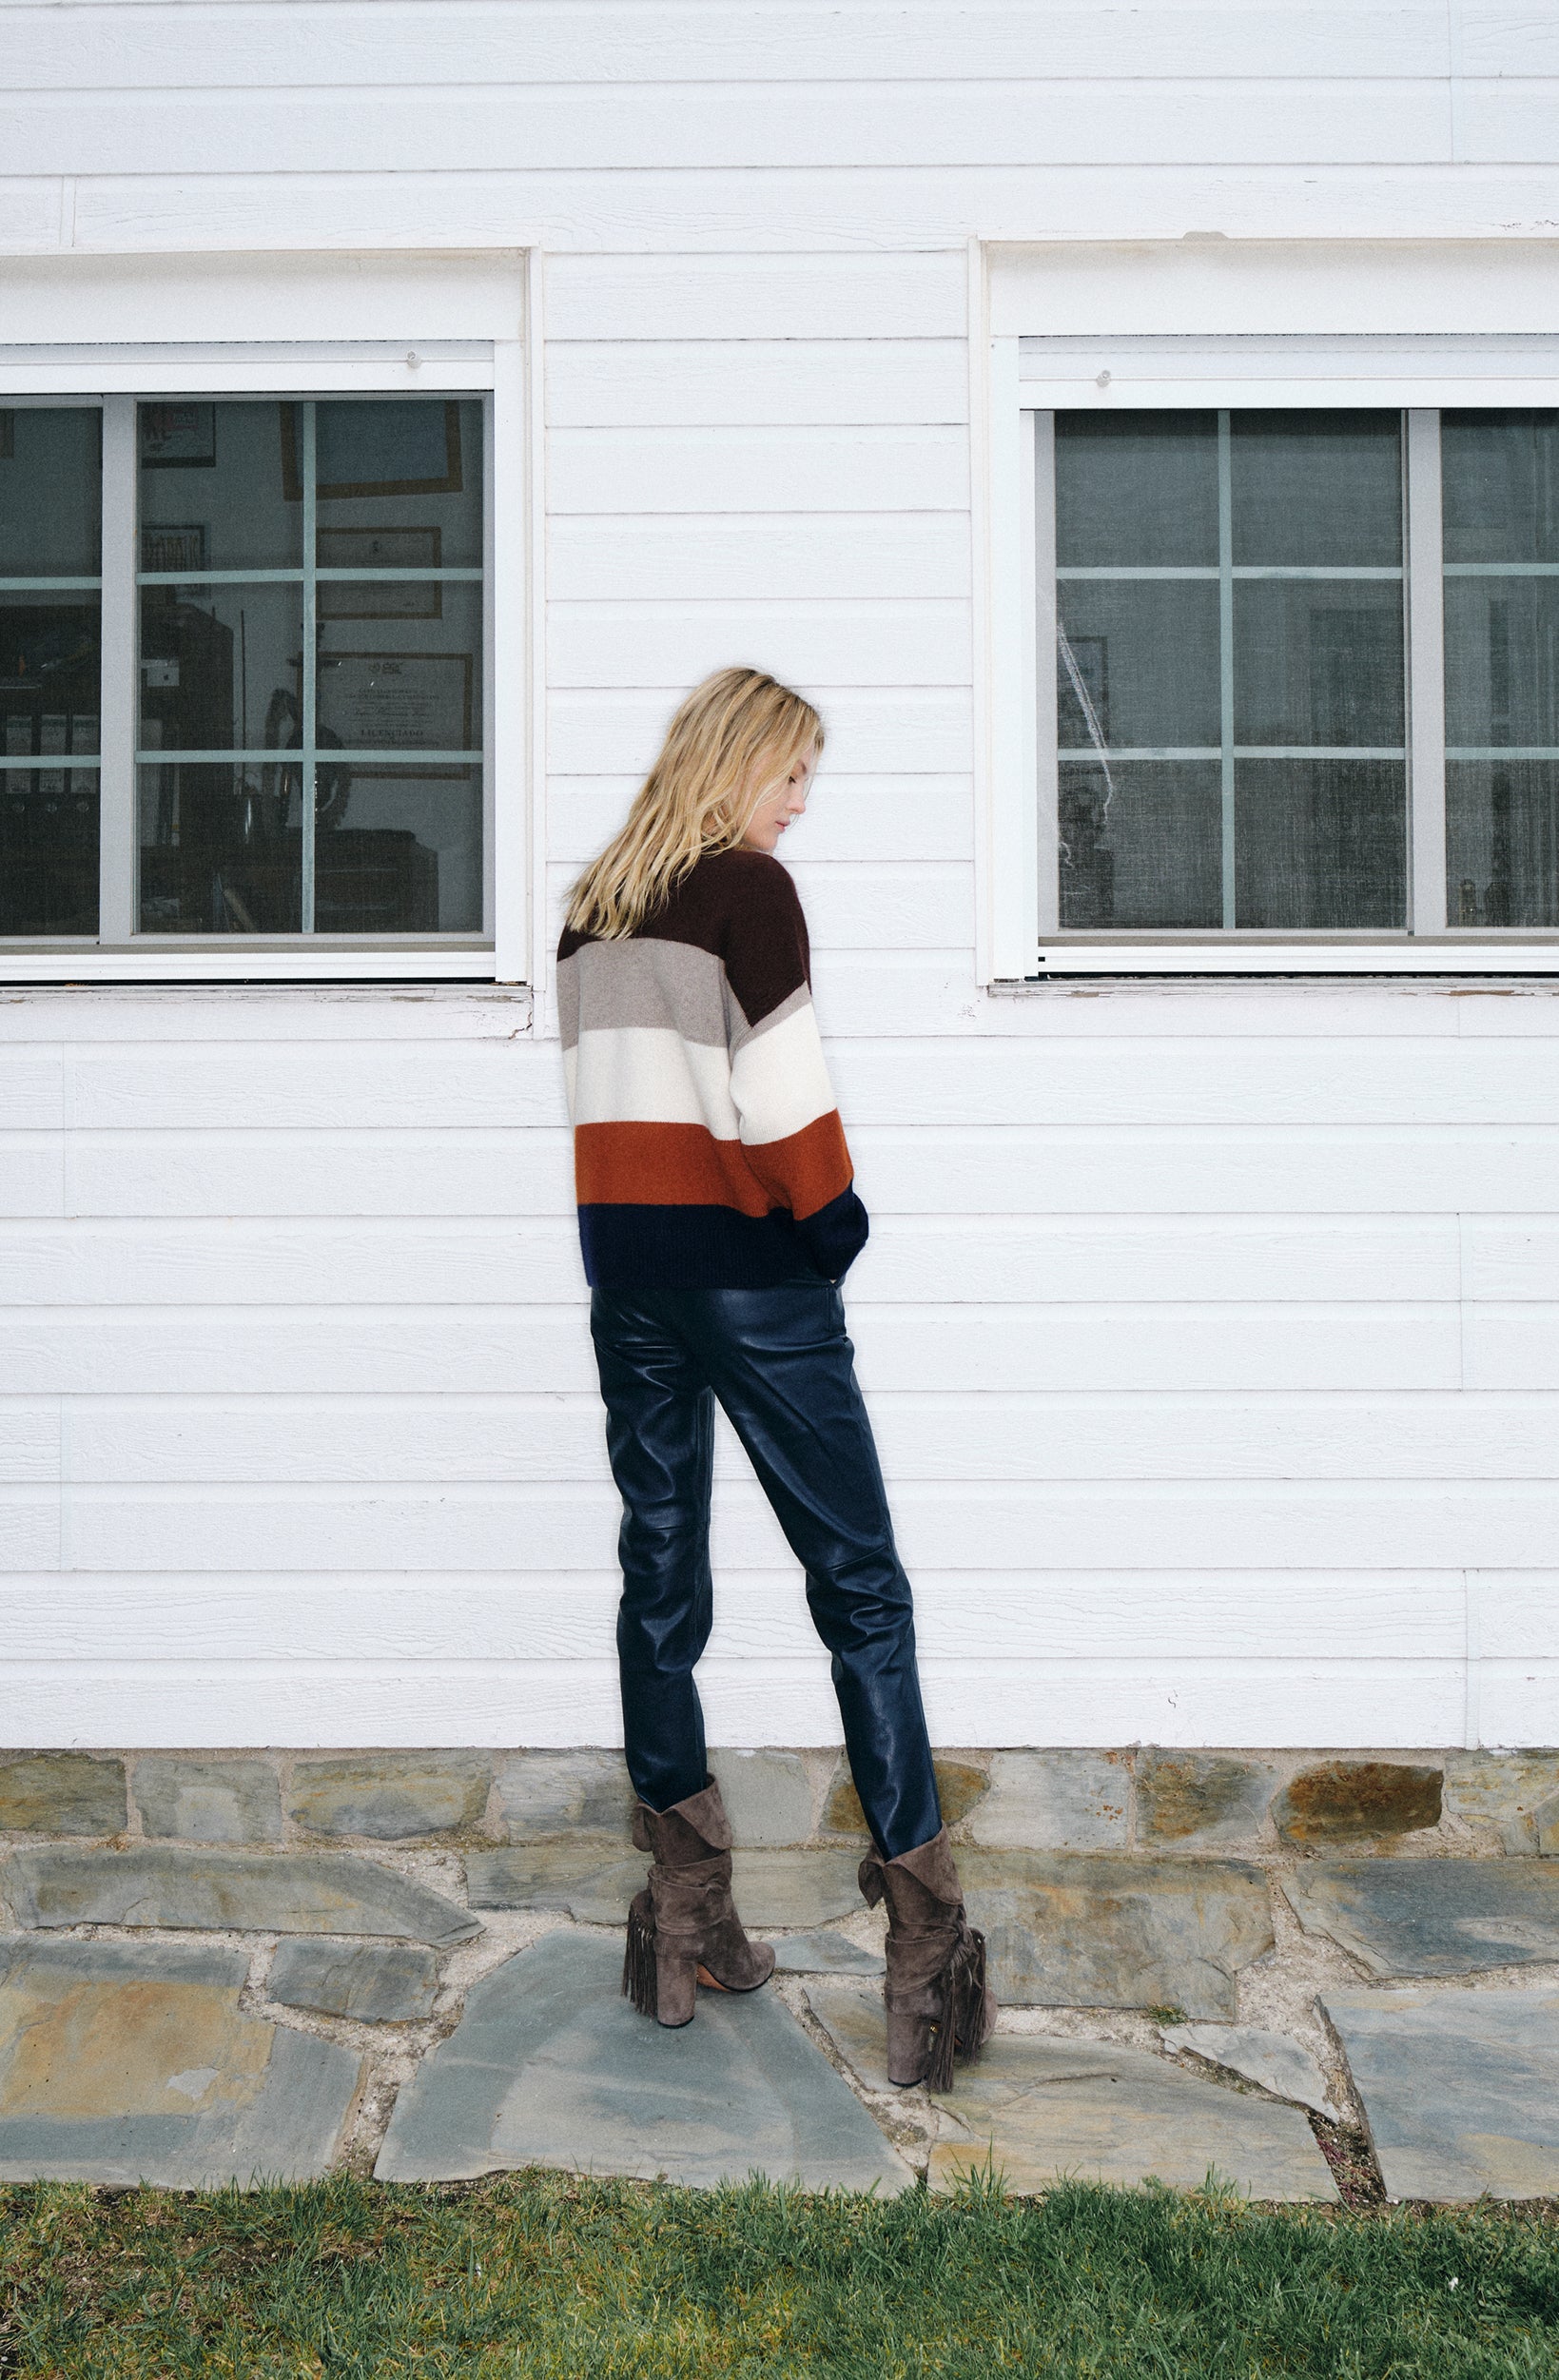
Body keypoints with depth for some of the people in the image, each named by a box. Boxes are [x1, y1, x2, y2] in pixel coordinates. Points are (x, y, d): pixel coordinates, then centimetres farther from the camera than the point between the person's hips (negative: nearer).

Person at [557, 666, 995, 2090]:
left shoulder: (592, 905, 12)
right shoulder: (748, 888, -8)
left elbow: (599, 1090, 10)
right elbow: (782, 1096, -15)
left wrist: (640, 1234, 9)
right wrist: (836, 1217, -1)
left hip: (624, 1262, 7)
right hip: (745, 1269, -7)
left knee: (661, 1582, 11)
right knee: (859, 1588, -1)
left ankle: (687, 1924, 19)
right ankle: (925, 1942, 1)